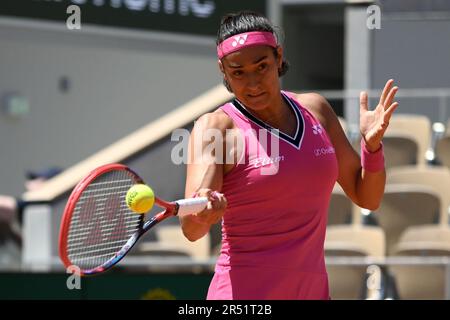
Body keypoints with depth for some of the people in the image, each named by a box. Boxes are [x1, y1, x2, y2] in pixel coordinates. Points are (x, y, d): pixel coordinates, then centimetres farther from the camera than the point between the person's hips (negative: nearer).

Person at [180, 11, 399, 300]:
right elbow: (191, 230, -21)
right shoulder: (215, 128, -9)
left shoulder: (315, 110, 7)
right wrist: (202, 213, -44)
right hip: (244, 294, -5)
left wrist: (372, 144, -6)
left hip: (312, 290, 5)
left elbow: (367, 197, 12)